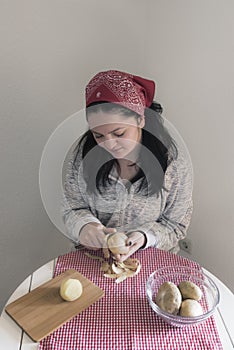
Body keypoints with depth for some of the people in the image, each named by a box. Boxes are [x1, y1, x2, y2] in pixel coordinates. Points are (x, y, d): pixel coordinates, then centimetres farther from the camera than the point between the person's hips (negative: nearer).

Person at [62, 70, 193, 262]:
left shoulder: (175, 162, -17)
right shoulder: (84, 152, -12)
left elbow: (175, 226, -6)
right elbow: (72, 208, -3)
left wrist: (144, 237, -25)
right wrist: (84, 226, -25)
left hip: (151, 260, 0)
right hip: (93, 257, 1)